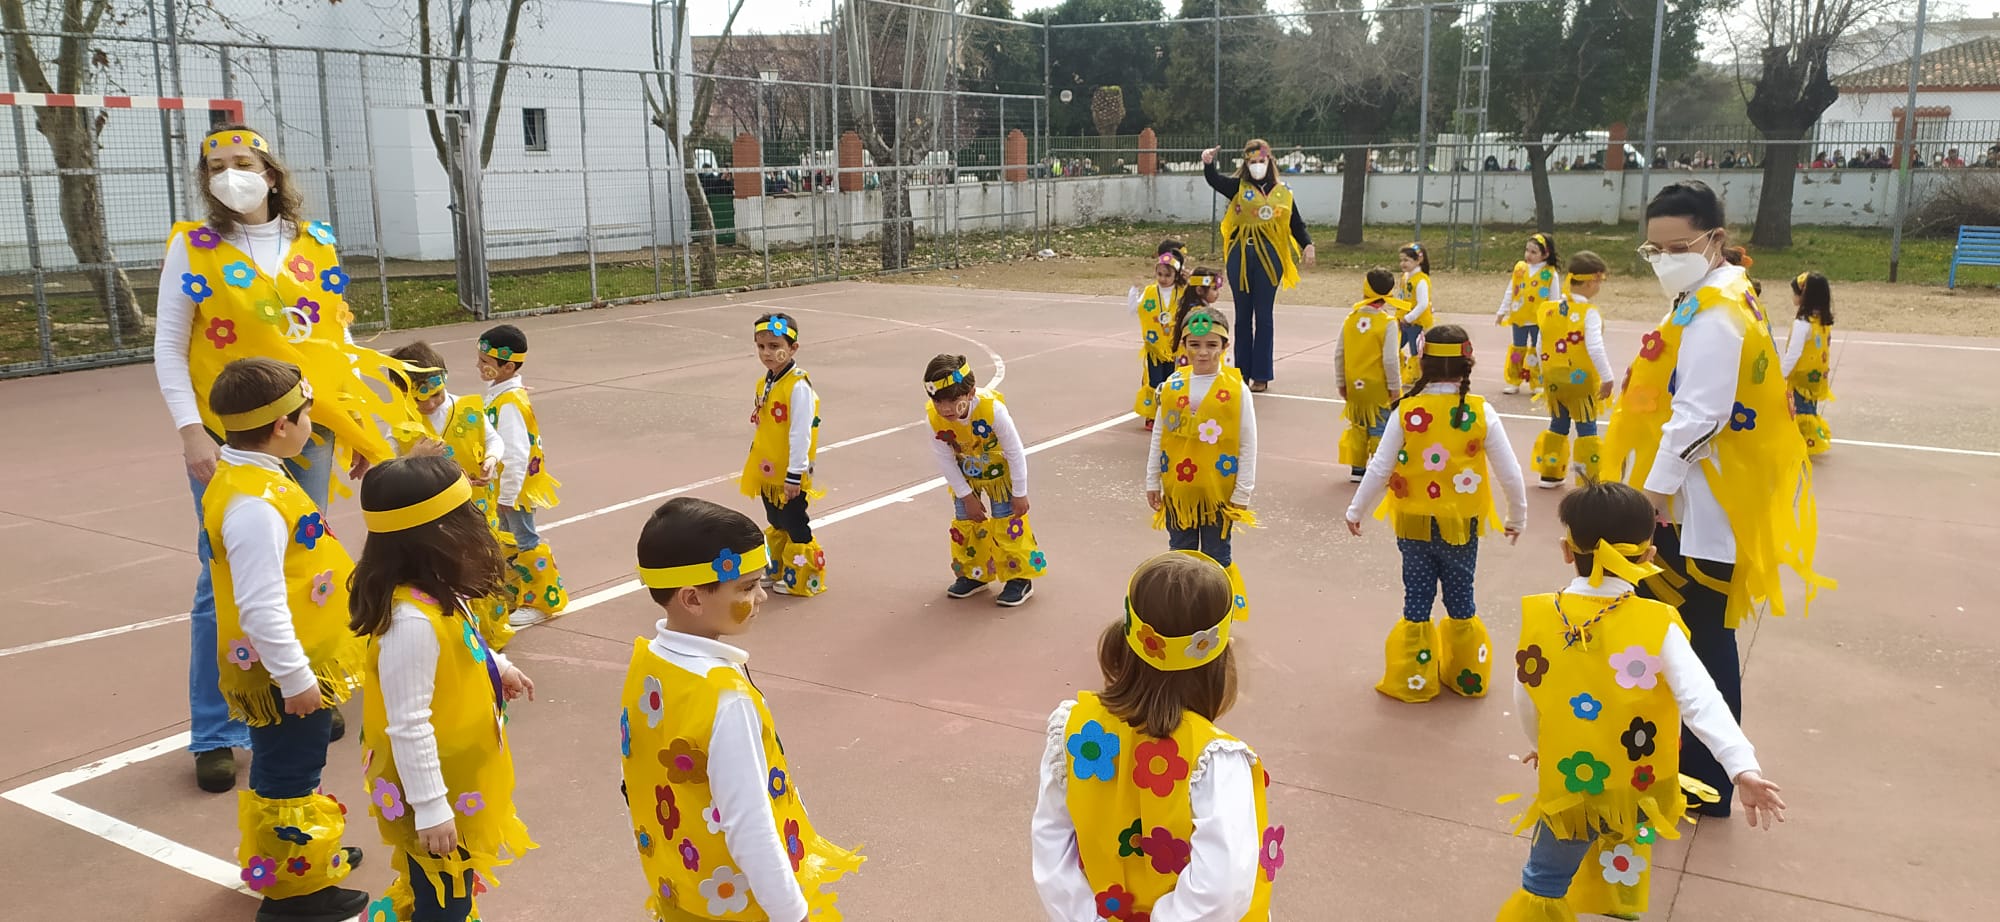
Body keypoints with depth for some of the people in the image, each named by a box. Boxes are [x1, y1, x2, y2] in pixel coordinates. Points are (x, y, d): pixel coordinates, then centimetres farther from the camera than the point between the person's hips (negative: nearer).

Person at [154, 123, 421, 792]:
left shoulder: (314, 242, 8)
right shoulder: (195, 247, -1)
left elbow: (340, 337, 12)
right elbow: (169, 348, -1)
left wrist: (358, 422, 9)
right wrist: (191, 431, -11)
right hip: (229, 437, -3)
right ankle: (214, 734, 10)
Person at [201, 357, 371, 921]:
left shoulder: (250, 477, 4)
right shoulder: (254, 504, -30)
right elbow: (260, 606, -30)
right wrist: (293, 676, -23)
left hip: (298, 667, 10)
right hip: (286, 674, -10)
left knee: (284, 770, 26)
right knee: (289, 776, 5)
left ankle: (305, 852, 44)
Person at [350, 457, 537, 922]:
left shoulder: (433, 596, -5)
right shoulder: (413, 620, -34)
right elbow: (409, 726, -31)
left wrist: (497, 666, 27)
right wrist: (431, 808, -26)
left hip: (459, 777, 9)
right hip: (438, 792, -9)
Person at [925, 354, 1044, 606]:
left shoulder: (992, 409, -40)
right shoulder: (933, 418, -30)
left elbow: (1015, 452, -26)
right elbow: (944, 459, -15)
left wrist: (1020, 494, -17)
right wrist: (966, 496, -11)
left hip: (1000, 471, -3)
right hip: (965, 474, 4)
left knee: (1007, 521, -2)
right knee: (964, 521, 9)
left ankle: (1020, 578, 13)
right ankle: (973, 573, 28)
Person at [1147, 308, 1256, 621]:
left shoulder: (1236, 389, -11)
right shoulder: (1172, 385, -2)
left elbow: (1248, 445, -8)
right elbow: (1158, 438, 5)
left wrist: (1242, 494, -8)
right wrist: (1153, 483, 7)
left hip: (1219, 492, -3)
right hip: (1178, 490, 3)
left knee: (1217, 558, 11)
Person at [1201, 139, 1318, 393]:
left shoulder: (1282, 192, 7)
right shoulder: (1238, 187, 4)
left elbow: (1296, 223, 8)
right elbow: (1214, 180, -13)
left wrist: (1307, 244, -10)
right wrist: (1208, 163, -34)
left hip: (1269, 257, -1)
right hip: (1240, 256, 1)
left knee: (1263, 316, 2)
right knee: (1242, 316, 8)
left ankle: (1261, 374, 7)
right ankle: (1242, 372, 16)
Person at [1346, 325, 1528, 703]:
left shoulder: (1406, 411, -13)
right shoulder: (1481, 412, -12)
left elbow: (1379, 469, -10)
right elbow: (1510, 474, -7)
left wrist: (1356, 511, 5)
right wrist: (1517, 518, 9)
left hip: (1414, 527, 0)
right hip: (1461, 529, 0)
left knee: (1417, 601, 13)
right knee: (1461, 600, 17)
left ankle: (1413, 682, 24)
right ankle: (1468, 678, 32)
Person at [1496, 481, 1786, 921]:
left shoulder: (1539, 617, -13)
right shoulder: (1657, 626, -17)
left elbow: (1525, 702, -3)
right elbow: (1702, 701, -28)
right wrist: (1743, 767, -35)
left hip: (1568, 785, -1)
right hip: (1637, 787, 2)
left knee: (1544, 885, 17)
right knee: (1622, 839, 35)